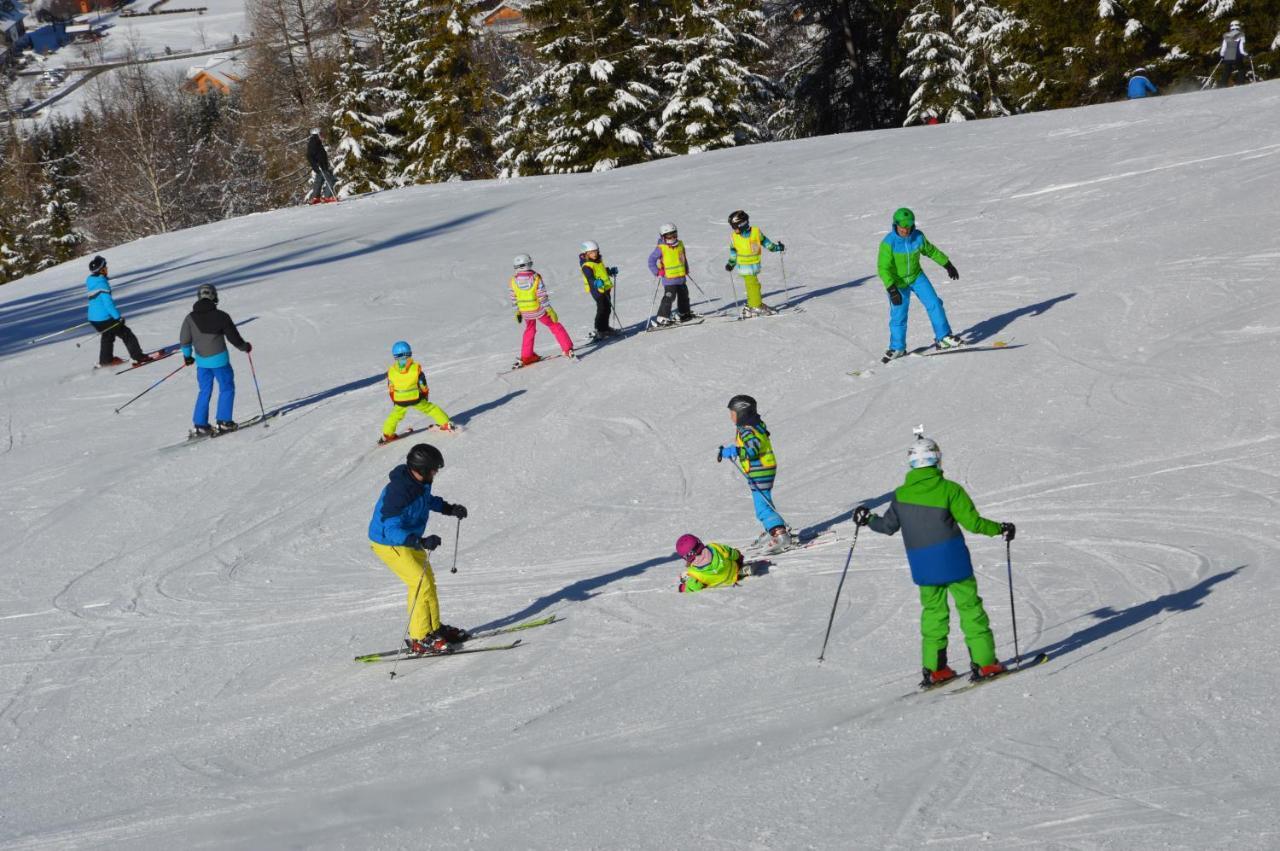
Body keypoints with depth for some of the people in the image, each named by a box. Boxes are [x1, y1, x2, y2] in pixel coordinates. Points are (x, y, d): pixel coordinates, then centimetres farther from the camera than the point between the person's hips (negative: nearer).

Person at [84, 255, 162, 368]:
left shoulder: (90, 280, 6)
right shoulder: (101, 283, -20)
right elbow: (107, 302, -23)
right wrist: (118, 316, -17)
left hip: (93, 319, 9)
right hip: (105, 319, -9)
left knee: (107, 336, 31)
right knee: (126, 335, 4)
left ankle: (105, 360, 38)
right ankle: (138, 357, 7)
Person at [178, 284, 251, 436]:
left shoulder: (190, 318, -2)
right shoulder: (221, 316, -11)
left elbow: (184, 340, 2)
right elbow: (233, 337, -4)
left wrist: (187, 355, 20)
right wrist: (245, 347, 15)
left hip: (201, 360, 4)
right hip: (219, 359, -4)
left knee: (204, 391, 14)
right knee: (226, 388, 11)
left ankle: (200, 425, 11)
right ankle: (224, 422, 8)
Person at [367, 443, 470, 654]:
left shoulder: (420, 482, -6)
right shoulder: (398, 492, -34)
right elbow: (392, 530, -36)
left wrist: (449, 509, 8)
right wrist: (421, 542, -44)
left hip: (409, 539, 9)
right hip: (389, 544, -9)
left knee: (427, 579, 16)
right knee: (422, 584, -13)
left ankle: (434, 629, 32)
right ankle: (419, 639, -5)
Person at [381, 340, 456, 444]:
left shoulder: (391, 371, -9)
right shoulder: (416, 368, -14)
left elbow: (391, 389, 3)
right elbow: (423, 385, -4)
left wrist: (394, 401, 19)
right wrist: (426, 396, 14)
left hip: (400, 401, 1)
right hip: (416, 399, -1)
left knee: (395, 415, 25)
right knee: (430, 408, 17)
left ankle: (387, 434, 30)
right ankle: (446, 424, 21)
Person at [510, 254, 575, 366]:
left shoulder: (514, 280, -8)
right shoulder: (535, 278, -16)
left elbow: (514, 298, 1)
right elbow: (542, 296, -16)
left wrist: (517, 311, 15)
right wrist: (550, 310, -10)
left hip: (525, 313, 3)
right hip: (538, 310, -3)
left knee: (530, 330, 26)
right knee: (555, 326, 14)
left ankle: (526, 356, 28)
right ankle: (567, 349, 11)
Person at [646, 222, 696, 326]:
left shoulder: (680, 245, 6)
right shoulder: (661, 248, -13)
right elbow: (651, 260, -10)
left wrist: (686, 269, 15)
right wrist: (658, 272, -17)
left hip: (681, 277, 7)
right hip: (669, 279, -7)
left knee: (683, 294, 19)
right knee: (669, 296, -14)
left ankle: (684, 313, 37)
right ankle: (662, 318, -13)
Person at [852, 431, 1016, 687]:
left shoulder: (901, 494, 1)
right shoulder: (949, 489, -9)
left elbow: (888, 526, 9)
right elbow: (972, 522, -9)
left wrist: (867, 519, 28)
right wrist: (1000, 529, 5)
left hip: (922, 566, 3)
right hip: (953, 562, -3)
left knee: (933, 611, 13)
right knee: (970, 608, 4)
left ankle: (934, 668, 10)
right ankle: (983, 663, 2)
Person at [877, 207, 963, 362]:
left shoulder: (918, 237, -13)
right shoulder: (888, 243, -25)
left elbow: (931, 251, 6)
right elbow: (883, 268, -26)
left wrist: (948, 265, 15)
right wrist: (892, 289, -35)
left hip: (917, 277, 3)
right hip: (897, 283, -3)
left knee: (934, 304, -6)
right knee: (898, 315, 2)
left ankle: (943, 337, 6)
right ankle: (897, 348, 21)